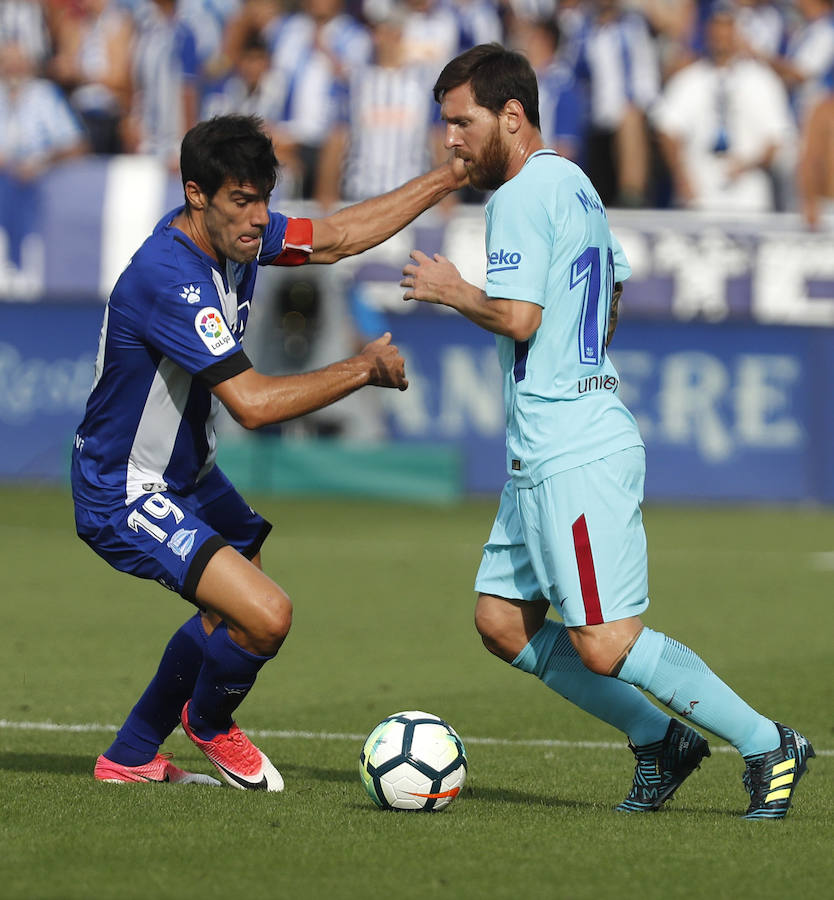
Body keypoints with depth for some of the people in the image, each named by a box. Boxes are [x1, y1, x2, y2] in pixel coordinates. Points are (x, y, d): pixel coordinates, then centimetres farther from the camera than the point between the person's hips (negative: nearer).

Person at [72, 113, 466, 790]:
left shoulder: (235, 230, -5)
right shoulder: (169, 278, -32)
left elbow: (334, 238, 10)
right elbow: (253, 403, -33)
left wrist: (449, 178, 7)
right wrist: (364, 370, -23)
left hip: (188, 473, 10)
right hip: (124, 497, -10)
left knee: (234, 617, 26)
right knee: (266, 616, -21)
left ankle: (131, 758, 39)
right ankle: (209, 722, 12)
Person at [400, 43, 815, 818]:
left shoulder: (522, 195, -14)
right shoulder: (573, 184, 17)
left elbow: (518, 317, -22)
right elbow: (612, 297, 27)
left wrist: (451, 290, -5)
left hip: (576, 455, -10)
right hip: (546, 454, 10)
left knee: (604, 645, -10)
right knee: (501, 621, 11)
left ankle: (768, 747, -2)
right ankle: (658, 740, 16)